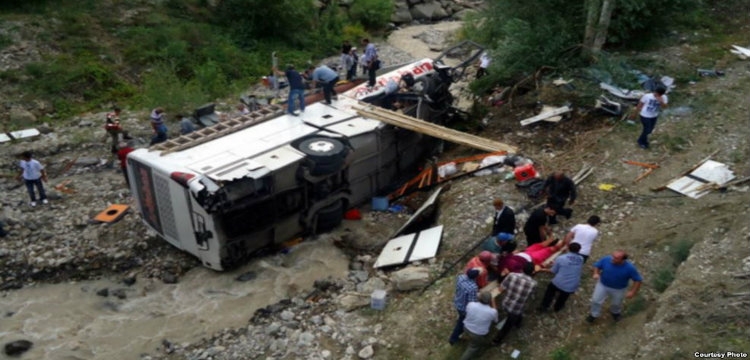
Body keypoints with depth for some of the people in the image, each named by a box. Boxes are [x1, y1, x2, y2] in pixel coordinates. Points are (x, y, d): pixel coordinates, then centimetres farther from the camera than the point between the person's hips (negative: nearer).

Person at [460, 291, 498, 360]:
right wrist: (493, 303, -5)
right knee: (473, 347, 22)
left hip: (467, 328, 4)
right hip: (478, 334, -4)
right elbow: (495, 320, -4)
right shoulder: (492, 312, -29)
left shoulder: (471, 304, -23)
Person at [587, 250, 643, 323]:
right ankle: (594, 314, 41)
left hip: (618, 289, -1)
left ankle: (615, 312, 59)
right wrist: (596, 273, -26)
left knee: (616, 303, 24)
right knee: (596, 300, 12)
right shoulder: (606, 259, -27)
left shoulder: (630, 268, -31)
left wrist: (633, 292, -20)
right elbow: (597, 265, -8)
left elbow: (638, 280, -18)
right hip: (603, 285, 1)